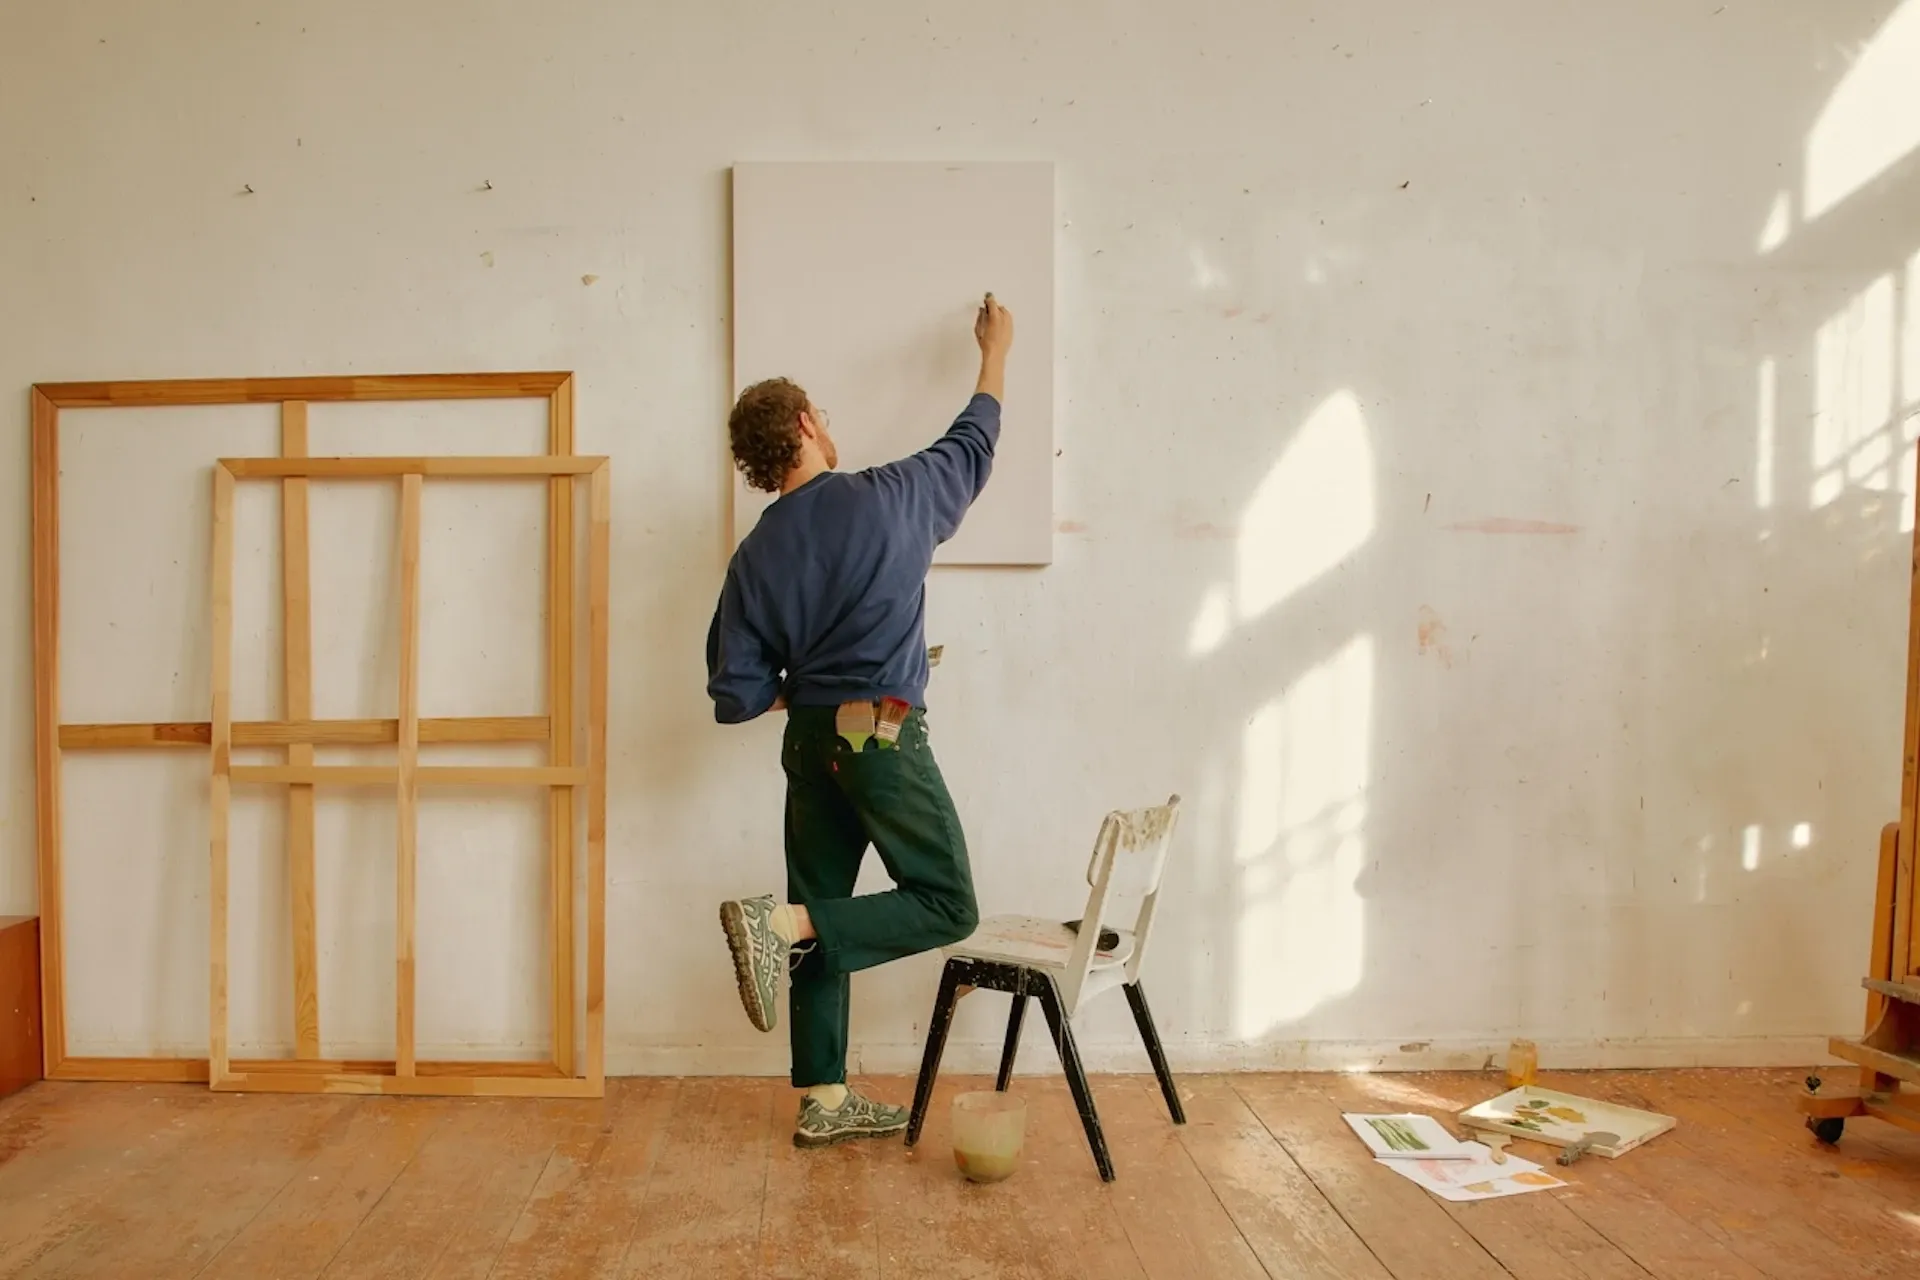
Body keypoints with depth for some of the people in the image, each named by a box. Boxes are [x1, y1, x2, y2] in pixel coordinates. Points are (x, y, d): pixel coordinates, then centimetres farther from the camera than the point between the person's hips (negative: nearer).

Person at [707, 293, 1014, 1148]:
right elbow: (972, 445, 14)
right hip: (882, 735, -6)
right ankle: (781, 921, -16)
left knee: (826, 918, 13)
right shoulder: (886, 498, -4)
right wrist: (995, 351, 28)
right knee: (947, 904, 2)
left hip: (809, 742, 6)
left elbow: (735, 695, 1)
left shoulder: (755, 555, 4)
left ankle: (824, 1101, 19)